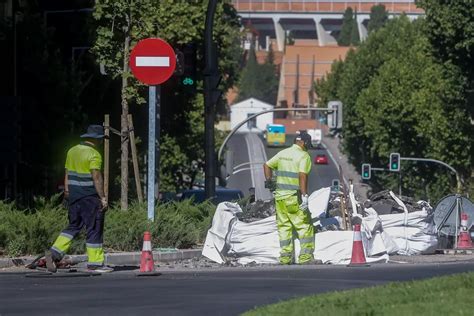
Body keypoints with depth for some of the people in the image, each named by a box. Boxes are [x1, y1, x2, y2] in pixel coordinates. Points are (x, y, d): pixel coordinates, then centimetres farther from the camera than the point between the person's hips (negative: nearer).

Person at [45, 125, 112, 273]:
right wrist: (102, 197, -15)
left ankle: (54, 253, 3)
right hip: (89, 196, -7)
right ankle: (95, 263, 1)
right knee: (94, 229, 0)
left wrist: (67, 192, 17)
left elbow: (67, 174, 13)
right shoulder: (94, 155, -13)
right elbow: (97, 178, -18)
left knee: (74, 226, 15)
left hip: (73, 194, 7)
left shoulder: (72, 151, 11)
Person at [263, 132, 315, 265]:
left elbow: (267, 165, 19)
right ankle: (306, 257, -6)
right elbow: (302, 175, -22)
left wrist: (269, 181, 25)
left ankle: (285, 257, 13)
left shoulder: (283, 153, 12)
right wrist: (304, 196, -24)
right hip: (294, 198, -7)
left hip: (280, 195, 7)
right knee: (305, 227, -1)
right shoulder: (303, 156, -10)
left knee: (284, 227, 12)